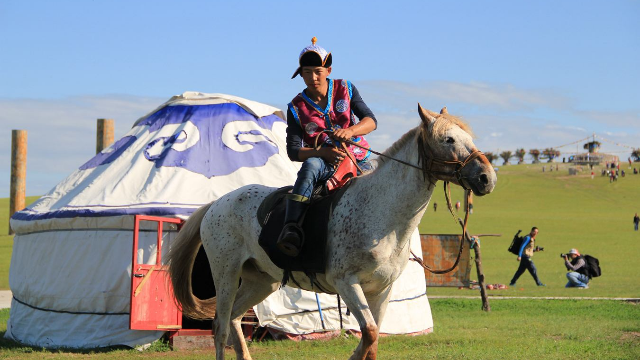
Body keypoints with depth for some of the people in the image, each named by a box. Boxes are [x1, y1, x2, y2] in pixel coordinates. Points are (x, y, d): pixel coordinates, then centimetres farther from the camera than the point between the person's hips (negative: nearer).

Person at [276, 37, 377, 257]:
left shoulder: (345, 90, 5)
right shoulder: (297, 108, 1)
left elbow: (371, 121, -4)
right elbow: (293, 151, -5)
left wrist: (350, 131, -26)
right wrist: (322, 152, -24)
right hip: (324, 164, -2)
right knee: (311, 165, -36)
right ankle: (291, 228, -49)